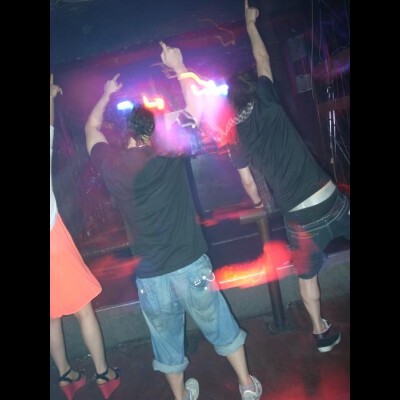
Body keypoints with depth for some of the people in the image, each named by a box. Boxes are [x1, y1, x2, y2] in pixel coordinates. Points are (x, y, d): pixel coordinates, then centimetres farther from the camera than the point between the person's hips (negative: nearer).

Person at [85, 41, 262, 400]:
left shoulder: (110, 165, -3)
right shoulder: (171, 152, -7)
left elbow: (92, 129, 18)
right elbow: (195, 107, 8)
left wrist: (107, 95, 32)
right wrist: (178, 65, 18)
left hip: (149, 277, 1)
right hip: (191, 266, -1)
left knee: (167, 341, 22)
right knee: (221, 327, 20)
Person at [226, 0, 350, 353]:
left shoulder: (236, 135, 3)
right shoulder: (268, 105, -1)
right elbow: (263, 59, 15)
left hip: (300, 219, 1)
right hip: (331, 201, -1)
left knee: (307, 276, 22)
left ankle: (322, 333, 35)